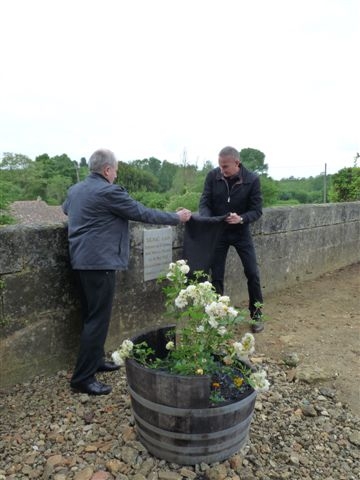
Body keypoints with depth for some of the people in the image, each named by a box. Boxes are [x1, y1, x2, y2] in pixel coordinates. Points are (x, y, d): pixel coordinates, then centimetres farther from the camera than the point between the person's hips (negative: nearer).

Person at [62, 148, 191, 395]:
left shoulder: (75, 189, 13)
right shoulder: (109, 191, -14)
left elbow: (66, 208, 34)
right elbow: (143, 213, -11)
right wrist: (177, 217, 0)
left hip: (81, 260, 10)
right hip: (99, 261, -10)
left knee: (91, 315, 19)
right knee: (98, 319, -3)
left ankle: (94, 360, 32)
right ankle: (83, 378, 4)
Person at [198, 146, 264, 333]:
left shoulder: (252, 180, -16)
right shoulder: (212, 176, -13)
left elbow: (257, 210, -13)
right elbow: (204, 202, -8)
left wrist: (241, 219, -33)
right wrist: (207, 220, -29)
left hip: (241, 232, 0)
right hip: (218, 232, 1)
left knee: (252, 274, 2)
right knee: (216, 276, 2)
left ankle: (256, 315, 21)